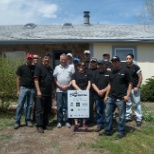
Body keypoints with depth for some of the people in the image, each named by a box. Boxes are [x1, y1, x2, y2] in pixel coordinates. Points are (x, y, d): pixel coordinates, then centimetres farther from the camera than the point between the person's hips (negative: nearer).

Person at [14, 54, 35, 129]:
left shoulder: (34, 68, 7)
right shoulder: (21, 67, 2)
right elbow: (18, 79, 2)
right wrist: (18, 90, -4)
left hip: (32, 89, 2)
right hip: (23, 88, -2)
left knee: (29, 106, 8)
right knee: (20, 105, -2)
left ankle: (28, 120, 18)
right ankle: (17, 121, 4)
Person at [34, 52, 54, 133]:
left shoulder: (50, 69, 18)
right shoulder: (39, 67, -4)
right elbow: (36, 79, -12)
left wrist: (53, 90, 18)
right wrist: (38, 91, -19)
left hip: (49, 93, 7)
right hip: (41, 93, -7)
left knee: (47, 110, 12)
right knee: (39, 110, -2)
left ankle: (46, 124, 22)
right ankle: (39, 126, 4)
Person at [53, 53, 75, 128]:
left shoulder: (71, 67, 4)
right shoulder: (57, 68, 9)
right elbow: (55, 78, 5)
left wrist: (68, 86, -10)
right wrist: (60, 86, -7)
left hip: (68, 90, -1)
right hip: (59, 90, 1)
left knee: (67, 106, 5)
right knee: (59, 106, 5)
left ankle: (67, 121, 14)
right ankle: (59, 121, 14)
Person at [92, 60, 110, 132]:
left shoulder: (109, 73, -1)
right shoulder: (96, 73, 13)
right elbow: (93, 83, 8)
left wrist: (103, 91, -13)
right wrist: (98, 91, -6)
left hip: (106, 96, -4)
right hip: (97, 96, 4)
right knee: (98, 111, 11)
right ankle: (99, 125, 22)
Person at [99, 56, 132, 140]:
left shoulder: (125, 71, -4)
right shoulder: (112, 72, 13)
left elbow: (130, 84, -4)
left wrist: (127, 95, -12)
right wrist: (106, 95, 14)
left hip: (121, 98, -6)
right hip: (111, 97, 6)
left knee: (121, 116, 3)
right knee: (108, 113, 10)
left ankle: (121, 132, 18)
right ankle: (107, 131, 23)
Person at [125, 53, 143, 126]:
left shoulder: (136, 67, -7)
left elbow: (140, 77, -8)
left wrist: (137, 87, -14)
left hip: (134, 88, -5)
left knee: (137, 104, -1)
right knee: (127, 104, 11)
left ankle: (139, 119, 7)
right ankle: (128, 117, 23)